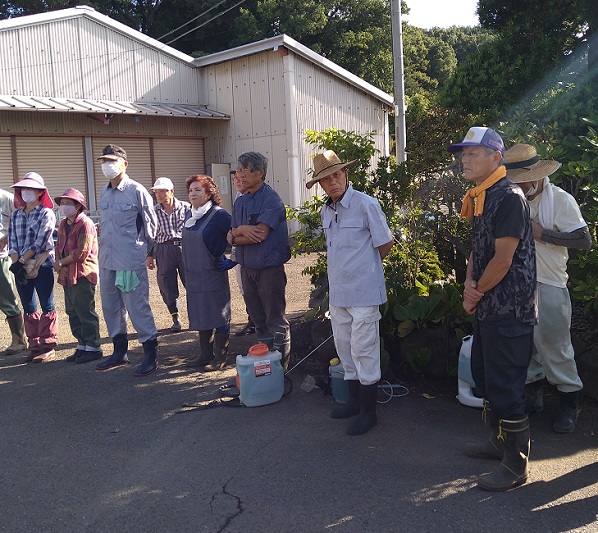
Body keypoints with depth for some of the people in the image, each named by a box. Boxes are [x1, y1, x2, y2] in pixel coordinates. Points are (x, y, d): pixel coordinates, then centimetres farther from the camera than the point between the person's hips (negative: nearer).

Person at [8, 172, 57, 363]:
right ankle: (35, 346, 17)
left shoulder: (46, 214, -3)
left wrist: (21, 261, -16)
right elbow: (12, 242, 6)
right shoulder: (16, 215, 12)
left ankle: (48, 346, 7)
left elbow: (39, 243, -12)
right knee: (29, 309, 9)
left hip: (42, 266, -5)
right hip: (21, 268, 5)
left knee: (46, 307, 0)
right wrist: (16, 263, -10)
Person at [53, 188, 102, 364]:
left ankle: (93, 347, 3)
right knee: (73, 312, 12)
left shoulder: (85, 224, -11)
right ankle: (82, 345, 22)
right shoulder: (63, 225, 16)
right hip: (68, 276, 9)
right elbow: (59, 248, 20)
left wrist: (61, 262, -10)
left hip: (83, 275, -9)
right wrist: (58, 263, -1)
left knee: (85, 312, -5)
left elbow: (82, 252, -17)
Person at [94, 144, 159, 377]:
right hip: (107, 261, 8)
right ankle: (120, 353, 29)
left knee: (138, 307, -4)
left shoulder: (136, 191, -9)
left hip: (131, 261, -7)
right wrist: (106, 246, 17)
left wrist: (142, 249, 8)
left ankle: (150, 355, 7)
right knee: (111, 307, 15)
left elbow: (150, 224, -1)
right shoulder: (105, 192, 10)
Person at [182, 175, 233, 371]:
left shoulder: (218, 215, -14)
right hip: (193, 275, 8)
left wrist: (231, 262, -14)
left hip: (213, 274, -8)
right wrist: (188, 269, 18)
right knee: (200, 315, 15)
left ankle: (221, 357, 13)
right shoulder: (189, 215, 9)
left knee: (218, 315, 2)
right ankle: (206, 354, 27)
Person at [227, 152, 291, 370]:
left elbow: (260, 234, -21)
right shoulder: (240, 201, 11)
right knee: (258, 319, 16)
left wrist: (236, 235, -6)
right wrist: (241, 231, -16)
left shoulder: (271, 199, -12)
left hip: (269, 267, -7)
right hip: (246, 268, 7)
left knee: (275, 320, 1)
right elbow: (230, 237, 6)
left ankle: (281, 366, 9)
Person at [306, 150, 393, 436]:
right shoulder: (326, 211, 9)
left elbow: (385, 244, -5)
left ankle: (368, 410, 11)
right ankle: (355, 399, 32)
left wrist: (365, 267, 6)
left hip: (363, 292, -7)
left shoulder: (366, 204, -13)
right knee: (344, 347, 16)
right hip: (337, 292, 7)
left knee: (363, 350, -1)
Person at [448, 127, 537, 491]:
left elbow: (503, 259, -21)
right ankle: (500, 442, 37)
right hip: (488, 309, 10)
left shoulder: (509, 198, -17)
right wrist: (470, 284, -1)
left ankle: (516, 465, 11)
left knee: (506, 386, -2)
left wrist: (476, 294, -8)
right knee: (485, 378, 20)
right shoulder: (481, 198, 12)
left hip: (509, 311, -10)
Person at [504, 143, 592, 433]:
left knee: (555, 346, -1)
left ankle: (569, 403, 15)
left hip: (548, 286, -5)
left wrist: (544, 234, -19)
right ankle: (533, 394, 29)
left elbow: (585, 240, -14)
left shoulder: (560, 200, -9)